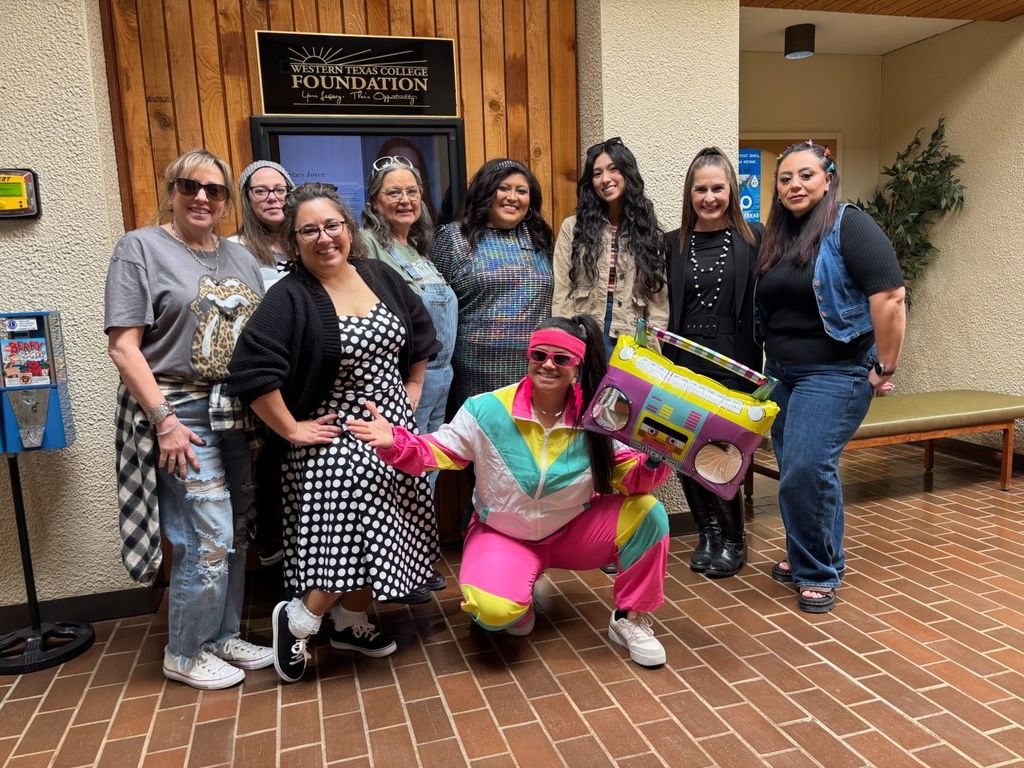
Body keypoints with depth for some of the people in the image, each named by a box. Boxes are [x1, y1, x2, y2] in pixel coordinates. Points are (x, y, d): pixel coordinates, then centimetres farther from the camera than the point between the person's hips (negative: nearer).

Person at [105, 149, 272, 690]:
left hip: (239, 415, 6)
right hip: (181, 415, -6)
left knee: (235, 534, 12)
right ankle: (184, 654, 18)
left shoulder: (240, 258, 14)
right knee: (209, 538, -4)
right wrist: (165, 420, -17)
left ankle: (223, 637, 31)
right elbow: (123, 346, -10)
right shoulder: (141, 248, -4)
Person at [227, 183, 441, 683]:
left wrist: (412, 392, 11)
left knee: (375, 535, 13)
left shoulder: (380, 277, 4)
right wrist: (291, 430, -19)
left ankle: (351, 623, 33)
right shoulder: (290, 298, -15)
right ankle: (296, 619, 16)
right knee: (352, 537, -8)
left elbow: (420, 336, 17)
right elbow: (252, 371, -23)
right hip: (334, 440, -6)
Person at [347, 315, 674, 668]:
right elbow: (437, 452, -12)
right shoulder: (487, 410, -16)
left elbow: (630, 478, -13)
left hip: (573, 531, 2)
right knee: (493, 610, -32)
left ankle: (629, 619, 1)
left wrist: (654, 461, -35)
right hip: (502, 535, -2)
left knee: (646, 512, -20)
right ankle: (520, 601, 11)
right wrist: (394, 443, -31)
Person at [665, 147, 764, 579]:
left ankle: (733, 539, 21)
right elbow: (664, 308, 11)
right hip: (683, 364, 3)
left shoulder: (753, 239, 0)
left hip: (732, 366, -3)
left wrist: (760, 366, -8)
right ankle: (708, 532, 27)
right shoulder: (673, 244, 8)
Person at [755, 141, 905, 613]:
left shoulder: (849, 227, -10)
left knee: (807, 469, -14)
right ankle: (803, 557, 28)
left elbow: (890, 298, -16)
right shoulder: (775, 238, 12)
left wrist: (884, 368, -15)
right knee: (793, 471, 12)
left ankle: (820, 573, 4)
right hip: (780, 374, 7)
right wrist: (771, 362, 14)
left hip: (833, 373, -7)